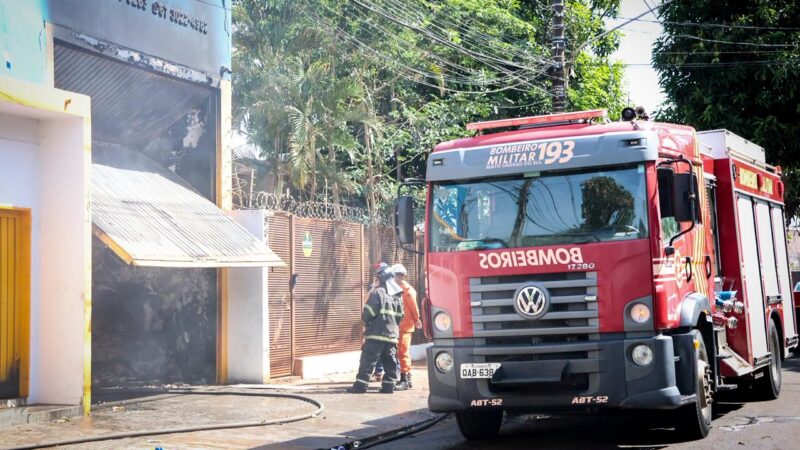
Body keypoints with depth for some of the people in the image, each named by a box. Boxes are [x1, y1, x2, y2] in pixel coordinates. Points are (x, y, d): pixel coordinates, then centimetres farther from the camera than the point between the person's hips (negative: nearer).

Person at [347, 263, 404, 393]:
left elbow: (368, 314, -12)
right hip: (392, 334, 6)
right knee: (390, 361, 10)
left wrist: (367, 321, 8)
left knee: (368, 360, -4)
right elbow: (400, 316, 14)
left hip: (376, 334, -6)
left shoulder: (377, 293, -11)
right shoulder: (397, 295, 12)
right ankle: (388, 385, 6)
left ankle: (361, 385, -5)